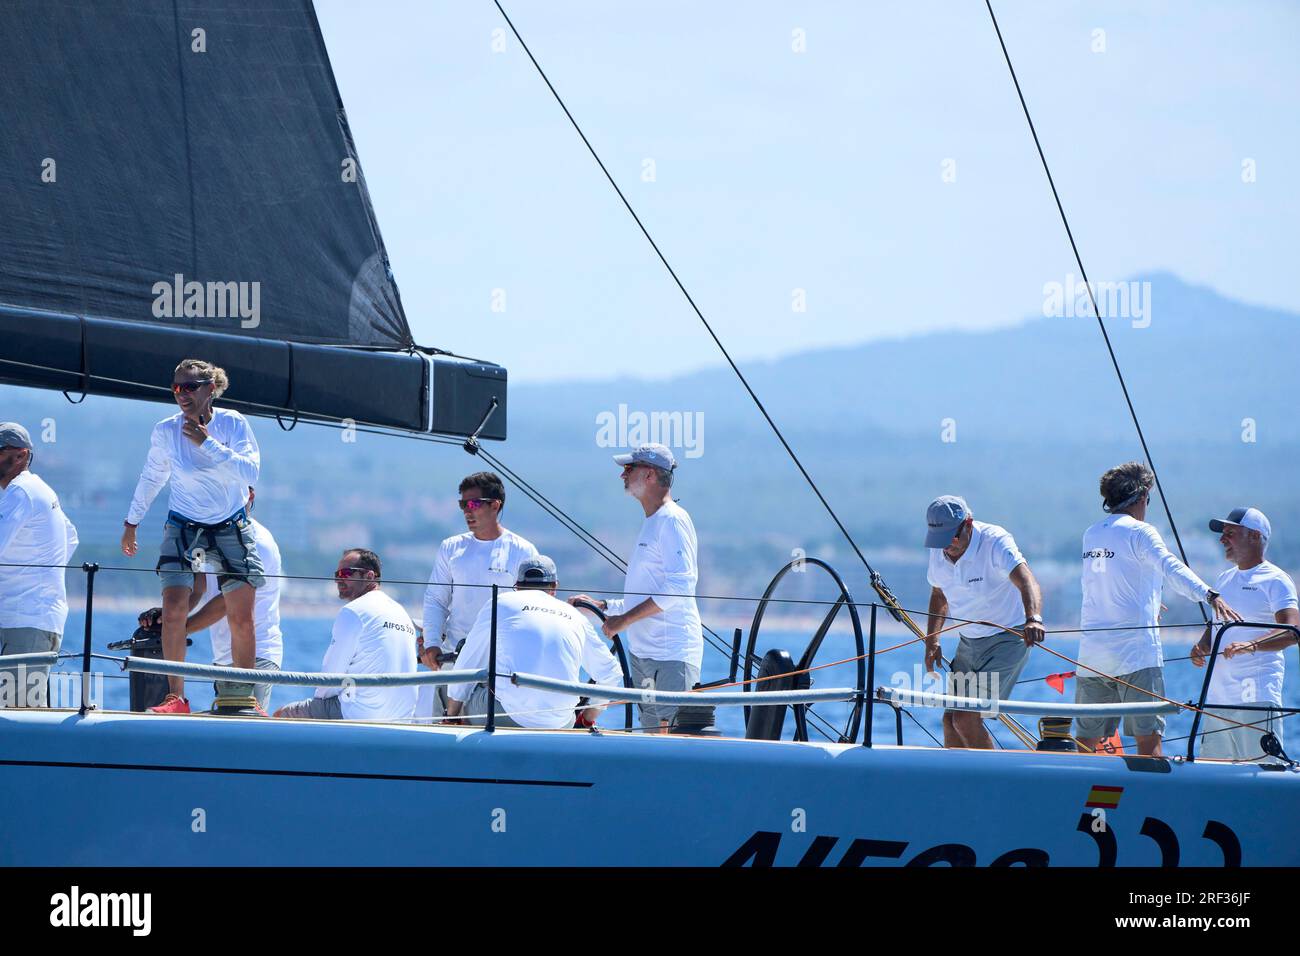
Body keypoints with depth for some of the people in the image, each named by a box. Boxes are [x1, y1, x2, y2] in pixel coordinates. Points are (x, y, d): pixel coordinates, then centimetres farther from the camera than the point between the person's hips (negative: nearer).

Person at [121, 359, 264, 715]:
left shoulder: (232, 423, -12)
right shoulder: (165, 431, -7)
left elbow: (250, 471, -25)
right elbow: (151, 477, 10)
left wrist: (207, 443, -30)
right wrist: (132, 522, 17)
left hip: (232, 527, 0)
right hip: (183, 526, 1)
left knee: (241, 618, -1)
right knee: (173, 608, -16)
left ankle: (244, 699, 12)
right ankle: (175, 697, -12)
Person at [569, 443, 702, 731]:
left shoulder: (672, 520, -9)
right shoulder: (651, 523, 22)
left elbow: (679, 586, -20)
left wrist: (624, 619, -17)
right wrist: (599, 606, 18)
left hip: (672, 655, -10)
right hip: (642, 653, 10)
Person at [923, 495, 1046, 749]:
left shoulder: (995, 542, -23)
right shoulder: (939, 552, -2)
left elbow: (1026, 582, -40)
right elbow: (939, 595, 17)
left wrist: (1033, 618, -59)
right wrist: (931, 641, 5)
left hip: (1006, 640, -7)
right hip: (968, 642, 7)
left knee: (967, 719, -17)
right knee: (950, 720, 5)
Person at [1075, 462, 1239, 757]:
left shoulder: (1091, 534, 15)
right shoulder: (1139, 532, -6)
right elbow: (1171, 568, -24)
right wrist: (1210, 595, -38)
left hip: (1091, 652, 6)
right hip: (1136, 651, -6)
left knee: (1086, 741, 9)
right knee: (1148, 737, -8)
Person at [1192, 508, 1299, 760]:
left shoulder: (1275, 580, -4)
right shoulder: (1224, 579, 21)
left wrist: (1252, 645, -33)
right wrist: (1202, 647, 4)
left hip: (1257, 693, -8)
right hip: (1218, 694, 8)